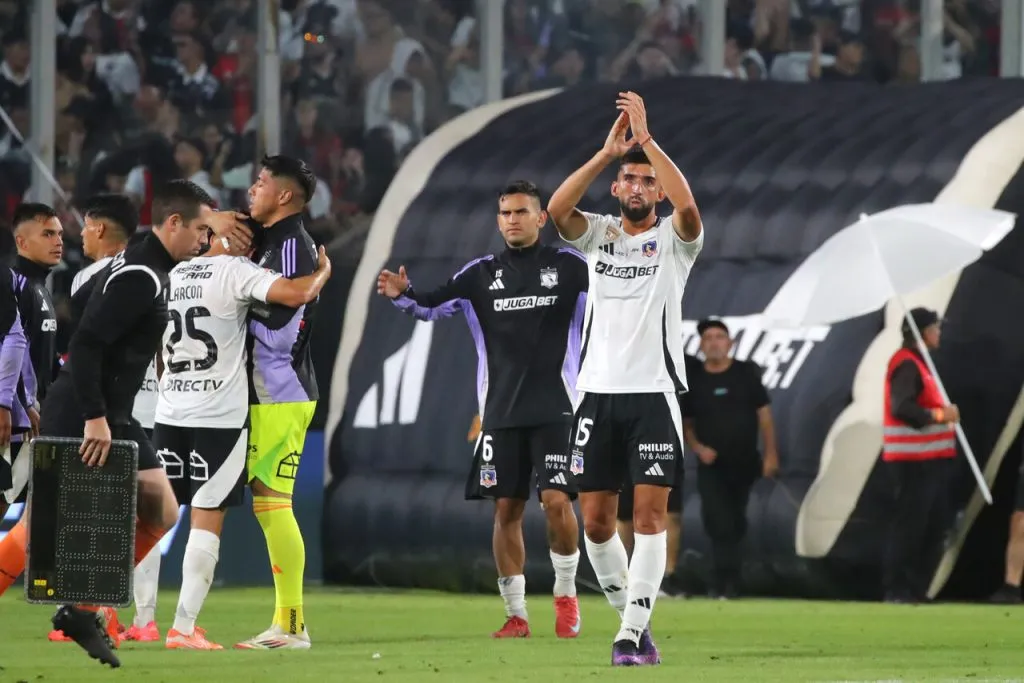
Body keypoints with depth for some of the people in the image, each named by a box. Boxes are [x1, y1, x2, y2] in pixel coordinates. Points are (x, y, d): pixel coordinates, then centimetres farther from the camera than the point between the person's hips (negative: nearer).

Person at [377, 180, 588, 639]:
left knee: (557, 501, -14)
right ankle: (515, 614, 12)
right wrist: (402, 296, -15)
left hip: (554, 408, -3)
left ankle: (566, 594, 9)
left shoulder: (569, 267, 1)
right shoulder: (481, 274, 7)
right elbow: (431, 306, 5)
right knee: (506, 509, 3)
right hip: (501, 411, 3)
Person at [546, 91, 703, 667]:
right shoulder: (599, 235, 10)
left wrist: (646, 138, -21)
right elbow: (556, 209, -10)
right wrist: (606, 153, -15)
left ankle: (633, 633, -13)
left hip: (654, 393, -3)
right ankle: (632, 615, 20)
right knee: (596, 520, 3)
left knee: (650, 513, -11)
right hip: (599, 393, 3)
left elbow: (687, 204, -21)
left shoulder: (674, 240, 1)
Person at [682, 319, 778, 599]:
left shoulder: (746, 373, 1)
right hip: (711, 465, -1)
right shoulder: (693, 379, 3)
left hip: (744, 463, 1)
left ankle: (725, 583, 20)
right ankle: (727, 581, -18)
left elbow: (763, 414, 1)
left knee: (735, 524, 9)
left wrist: (770, 454, -5)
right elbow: (686, 423, 9)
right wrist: (697, 447, -9)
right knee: (718, 523, -15)